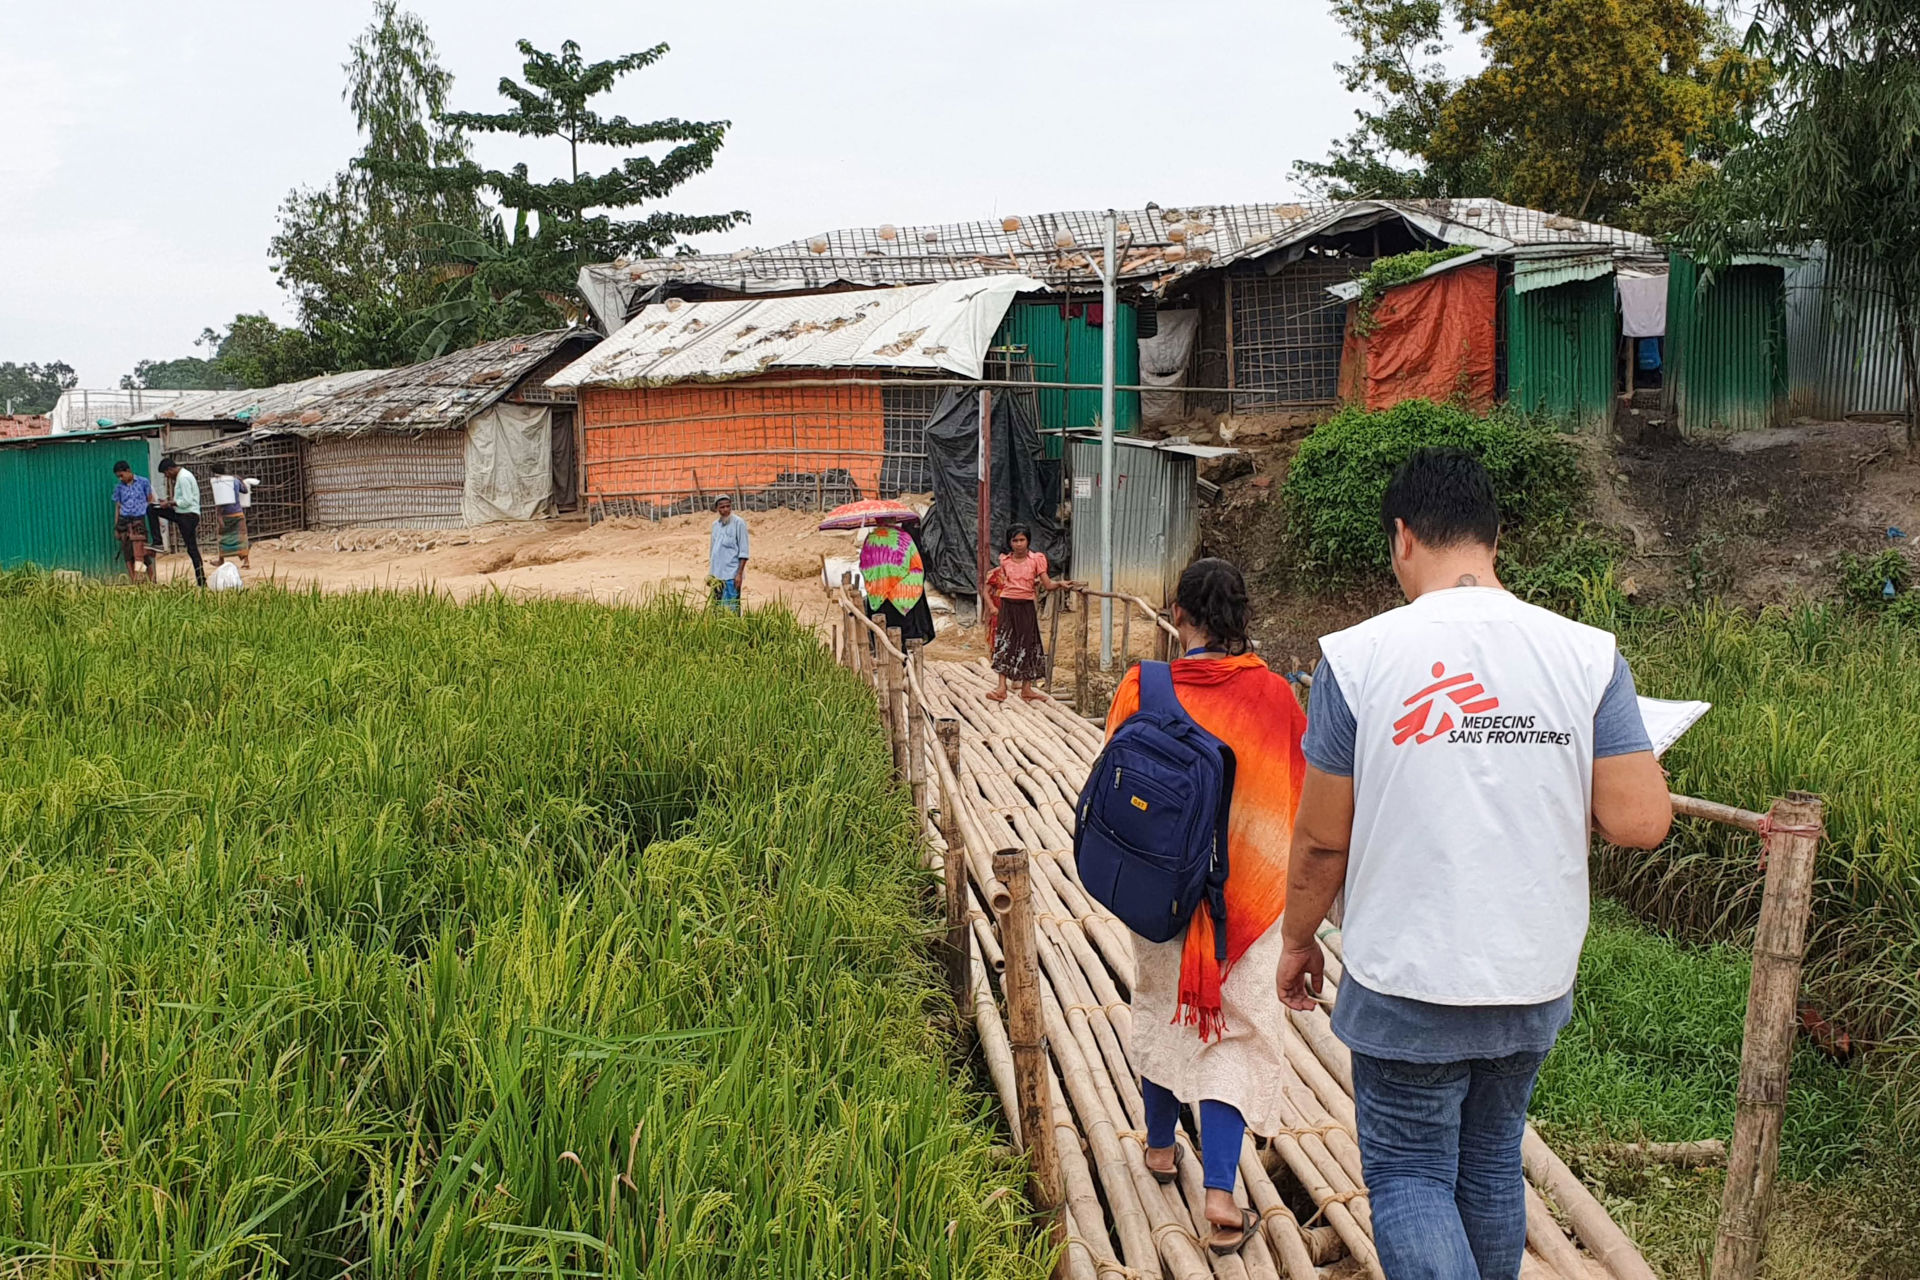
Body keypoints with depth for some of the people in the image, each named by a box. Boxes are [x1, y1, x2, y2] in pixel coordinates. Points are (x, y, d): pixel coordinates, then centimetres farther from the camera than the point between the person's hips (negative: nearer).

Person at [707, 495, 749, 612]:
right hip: (716, 575, 6)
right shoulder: (715, 524, 14)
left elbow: (743, 552, -8)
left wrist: (740, 574, -14)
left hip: (731, 576, -6)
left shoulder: (739, 523, -5)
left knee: (731, 610, -9)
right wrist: (710, 573, 16)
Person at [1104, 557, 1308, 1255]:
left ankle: (1160, 1146, 40)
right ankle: (1220, 1196, -3)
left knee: (1161, 1008, 22)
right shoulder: (1273, 695, -10)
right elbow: (1304, 791, 0)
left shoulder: (1142, 692, -12)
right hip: (1249, 890, -1)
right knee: (1235, 1033, 5)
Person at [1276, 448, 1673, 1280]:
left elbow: (1322, 839, -7)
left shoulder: (1358, 657, -13)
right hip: (1535, 981, 4)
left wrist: (1298, 940, 9)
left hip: (1407, 985, -3)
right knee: (1492, 1163, 22)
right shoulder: (1587, 656, -7)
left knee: (1410, 1178, 9)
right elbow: (1641, 823, -10)